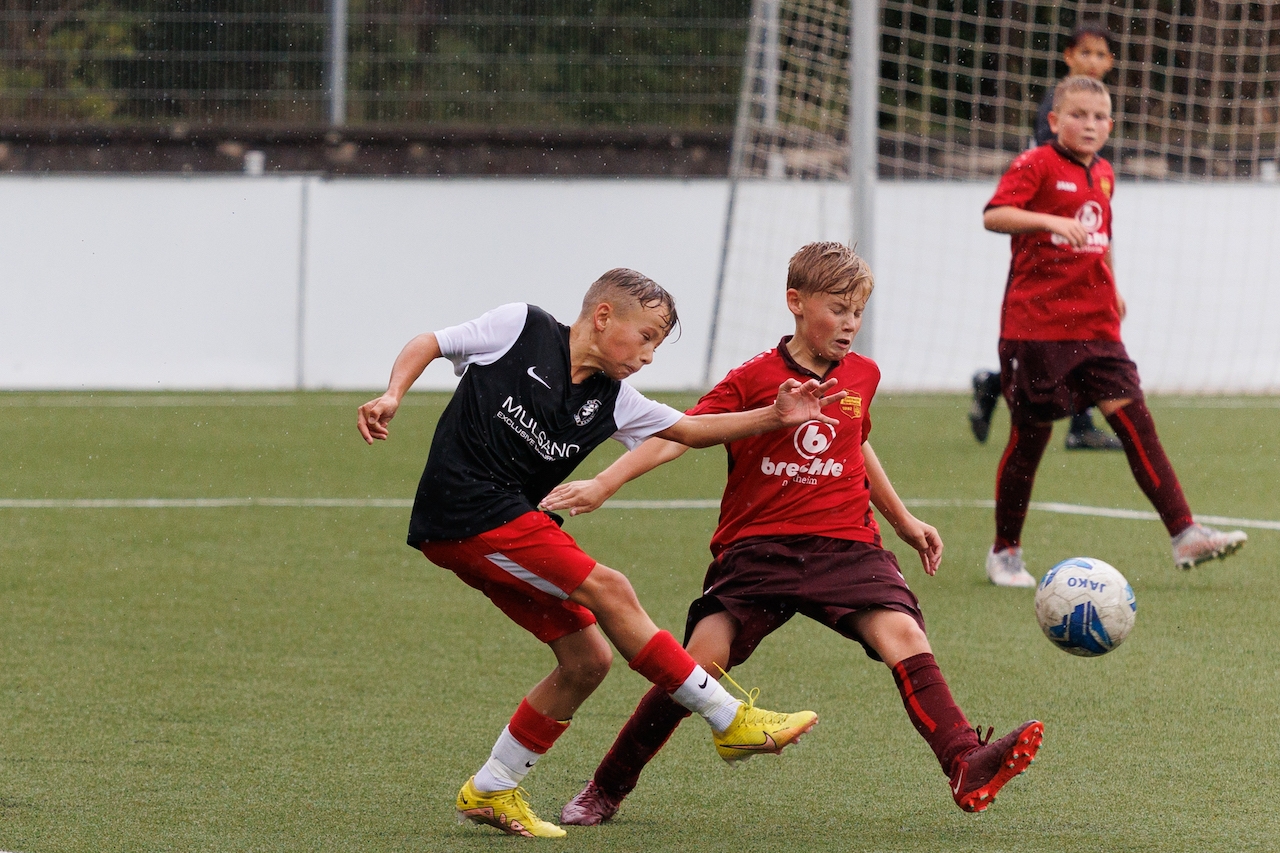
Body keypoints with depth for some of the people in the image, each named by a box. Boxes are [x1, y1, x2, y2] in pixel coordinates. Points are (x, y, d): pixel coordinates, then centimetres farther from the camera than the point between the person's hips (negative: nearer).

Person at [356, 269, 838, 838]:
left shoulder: (611, 401, 13)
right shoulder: (520, 328, -3)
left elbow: (691, 430, 17)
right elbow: (428, 344, 3)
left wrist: (775, 417, 6)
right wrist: (392, 397, -14)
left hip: (506, 525, 9)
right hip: (462, 509, -9)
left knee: (586, 660, 3)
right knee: (608, 591, -14)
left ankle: (490, 793, 13)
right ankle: (730, 721, -8)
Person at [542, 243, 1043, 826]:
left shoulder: (861, 376, 11)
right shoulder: (753, 380, -2)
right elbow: (677, 435, -9)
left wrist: (904, 522, 35)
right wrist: (601, 485, -20)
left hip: (844, 544, 3)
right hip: (756, 550, -3)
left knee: (903, 635, -22)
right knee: (699, 663, -14)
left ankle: (965, 765, -31)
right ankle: (605, 791, 1)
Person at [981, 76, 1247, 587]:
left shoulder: (1102, 175, 15)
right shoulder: (1036, 165, -5)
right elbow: (994, 215, -21)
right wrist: (1050, 221, -34)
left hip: (1096, 328, 5)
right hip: (1035, 325, -5)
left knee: (1134, 420, -6)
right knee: (1030, 434, 1)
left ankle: (1185, 536, -13)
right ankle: (1005, 553, 16)